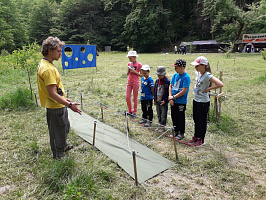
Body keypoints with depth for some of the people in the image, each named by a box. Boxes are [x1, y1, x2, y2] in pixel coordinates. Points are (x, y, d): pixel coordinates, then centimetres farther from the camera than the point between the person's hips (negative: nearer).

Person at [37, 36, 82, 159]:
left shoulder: (43, 64, 7)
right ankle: (58, 156, 27)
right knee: (58, 131, 8)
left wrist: (64, 99, 21)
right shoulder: (48, 69, -27)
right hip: (56, 107, -10)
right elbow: (52, 93, -29)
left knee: (64, 127, 28)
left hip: (58, 104, 10)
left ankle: (63, 146, 49)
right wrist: (69, 105, -29)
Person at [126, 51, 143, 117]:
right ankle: (130, 111, 21)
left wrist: (134, 71, -17)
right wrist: (128, 70, -6)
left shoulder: (139, 64, -7)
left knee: (135, 98, 4)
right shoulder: (129, 64, 9)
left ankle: (134, 112, 17)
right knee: (127, 97, 4)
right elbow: (127, 74, 14)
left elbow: (141, 75, -8)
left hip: (135, 82, -5)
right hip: (129, 82, 5)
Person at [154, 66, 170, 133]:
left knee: (163, 115, 2)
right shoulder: (157, 81, 7)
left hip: (164, 102, -6)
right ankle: (160, 125, 27)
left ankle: (162, 126, 12)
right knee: (159, 114, 15)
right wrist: (155, 100, 12)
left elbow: (169, 92, -11)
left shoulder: (167, 82, -12)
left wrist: (165, 100, -14)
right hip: (157, 101, 6)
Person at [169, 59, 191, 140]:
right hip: (173, 101, 7)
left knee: (180, 118, 6)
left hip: (181, 102, -7)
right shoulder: (175, 75, 4)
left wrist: (174, 97, -13)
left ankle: (181, 133, 23)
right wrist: (170, 97, -6)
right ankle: (176, 131, 34)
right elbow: (170, 86, 6)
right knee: (174, 116, 16)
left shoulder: (186, 77, -16)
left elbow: (184, 91, -20)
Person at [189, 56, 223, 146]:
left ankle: (201, 139, 23)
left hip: (203, 102, -8)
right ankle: (196, 137, 34)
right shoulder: (197, 73, 3)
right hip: (195, 100, 8)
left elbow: (220, 84, -29)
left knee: (202, 121, 7)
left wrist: (208, 89, -21)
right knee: (196, 120, 18)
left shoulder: (207, 75, -21)